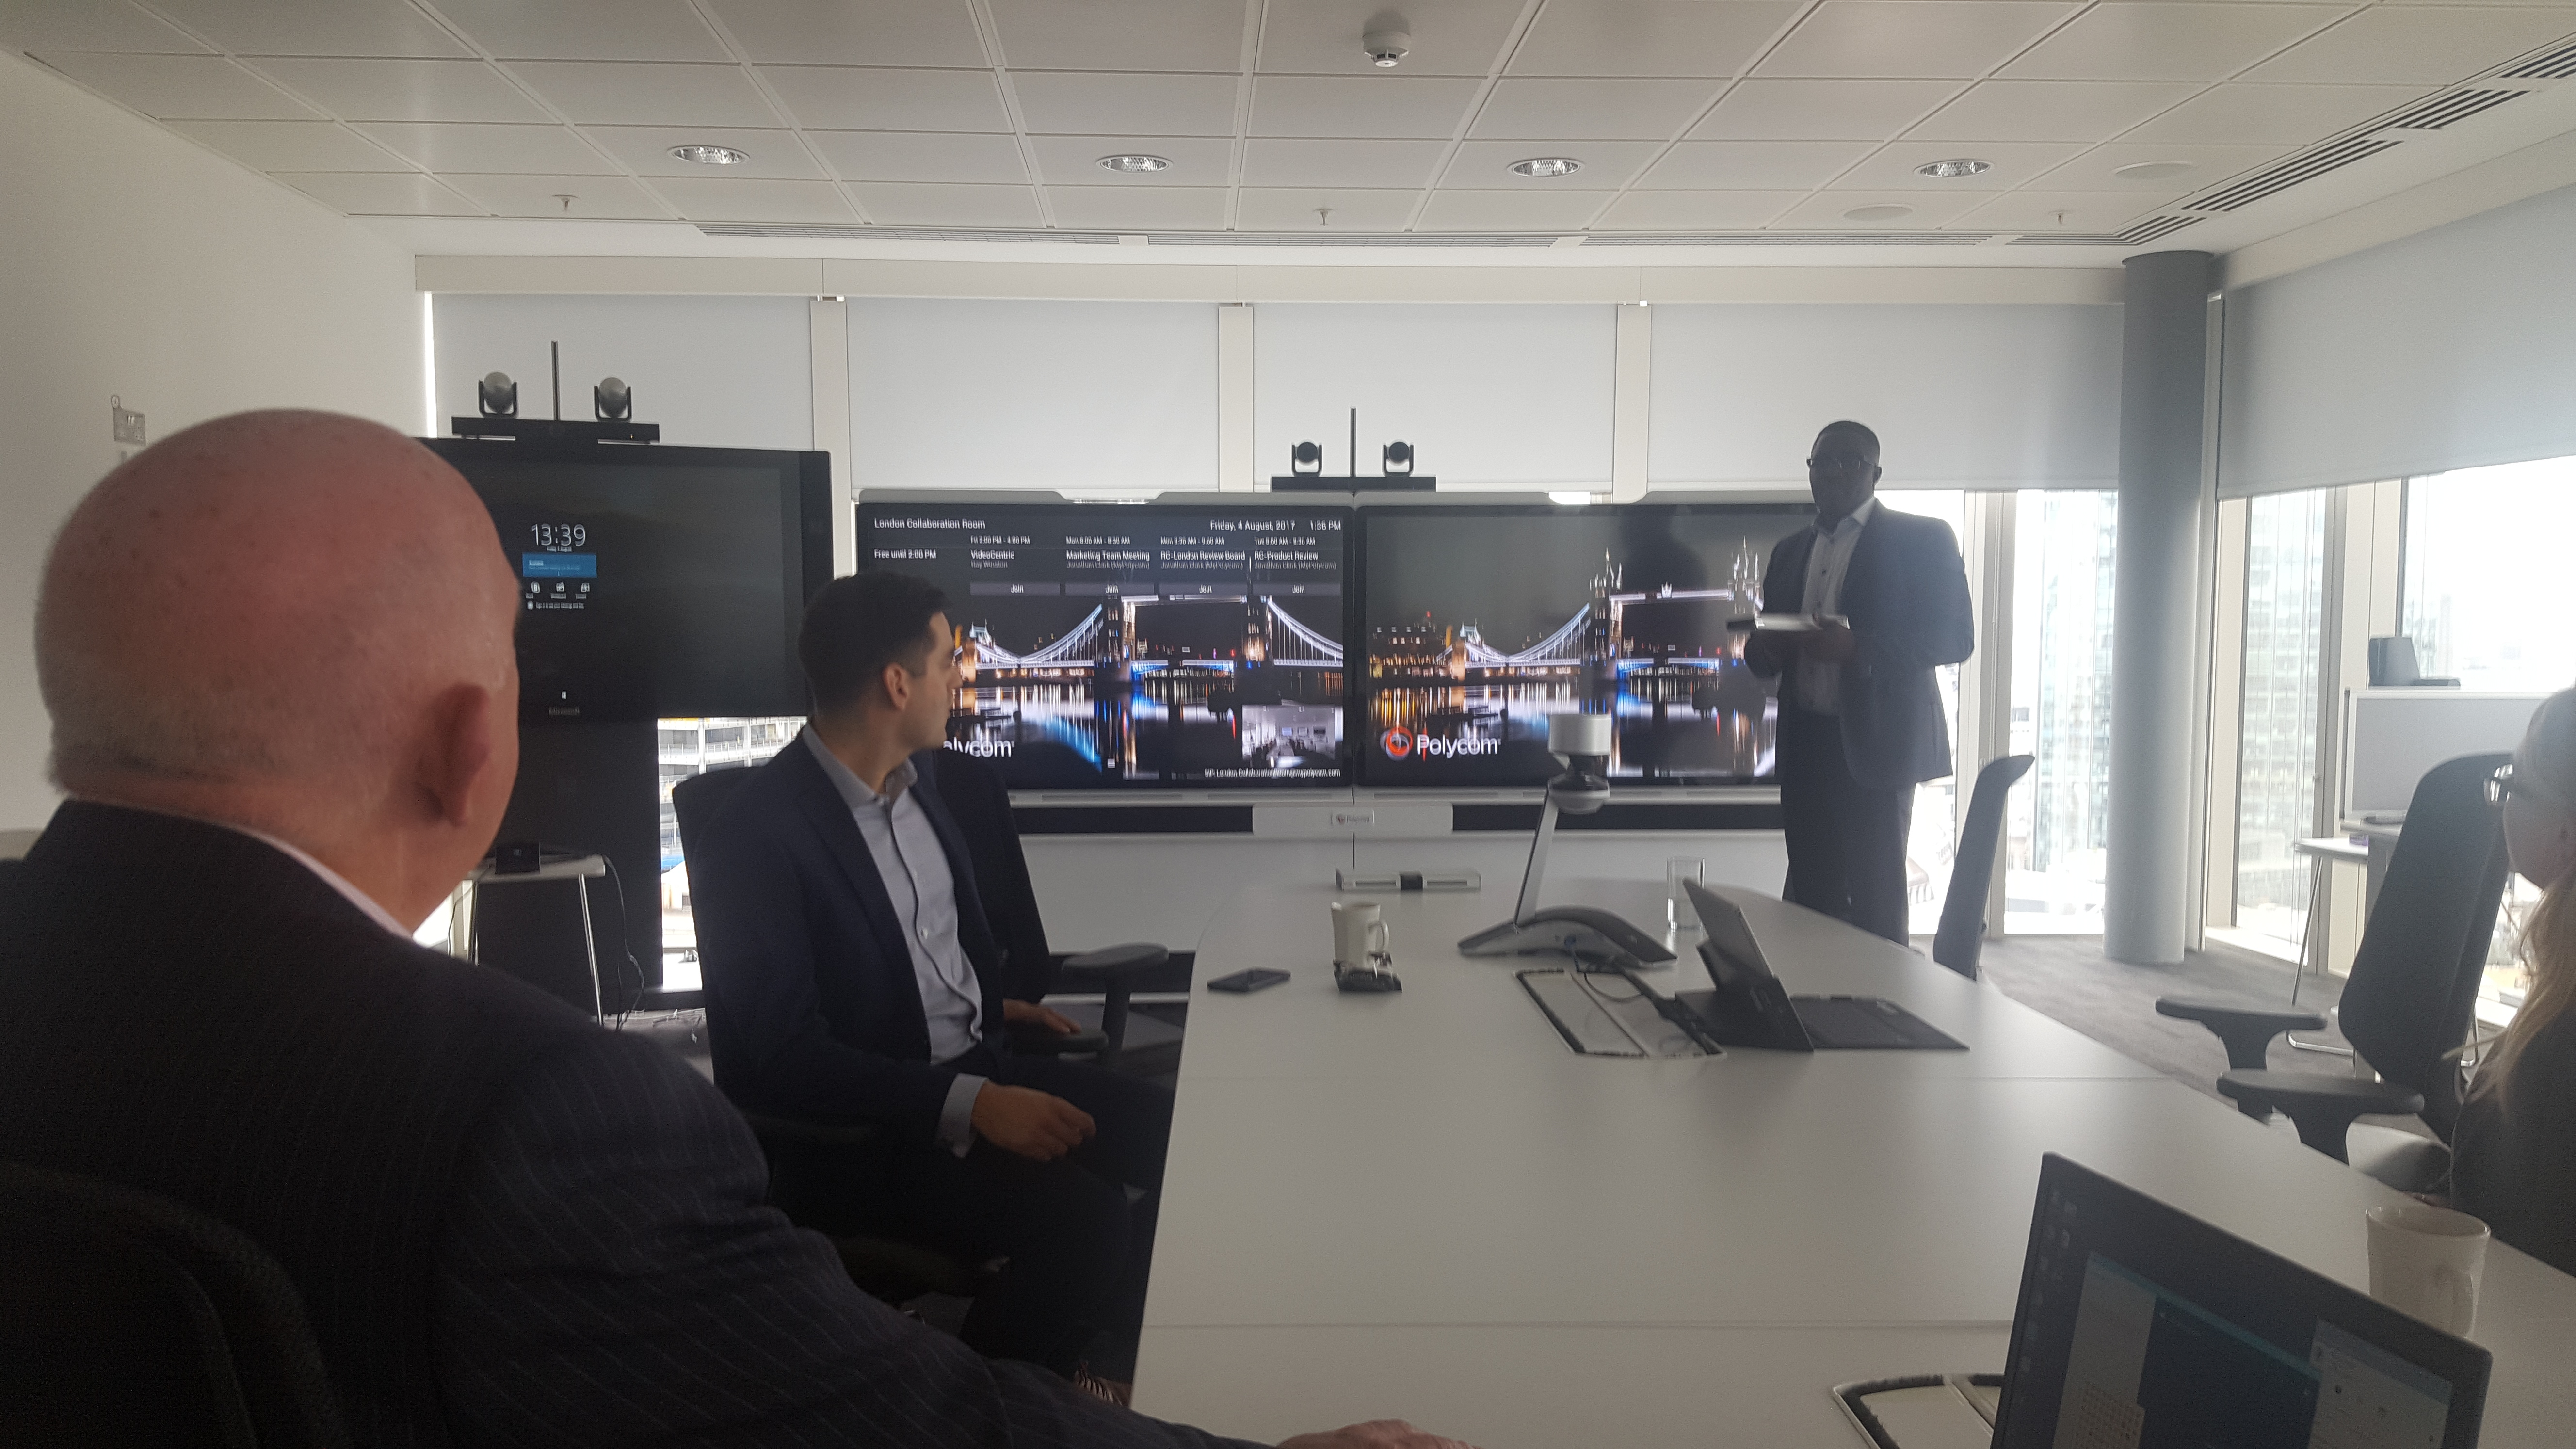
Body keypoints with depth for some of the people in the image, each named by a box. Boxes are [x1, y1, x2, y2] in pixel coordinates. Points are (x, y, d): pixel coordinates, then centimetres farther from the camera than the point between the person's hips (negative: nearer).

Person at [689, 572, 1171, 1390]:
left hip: (976, 1065, 8)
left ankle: (1103, 1366, 12)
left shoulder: (917, 777, 5)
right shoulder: (754, 835, -20)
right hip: (857, 1129, -8)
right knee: (1083, 1217, -26)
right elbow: (788, 1056, -24)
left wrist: (990, 1004, 11)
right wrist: (972, 1106, -29)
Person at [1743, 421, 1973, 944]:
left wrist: (1857, 648, -22)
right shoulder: (1789, 552, 18)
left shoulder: (1922, 539, 0)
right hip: (1805, 746, 5)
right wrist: (1763, 648, -5)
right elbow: (1765, 651, 21)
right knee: (1810, 893, 4)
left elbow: (1955, 637, -8)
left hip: (1875, 744, -5)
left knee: (1874, 899, -5)